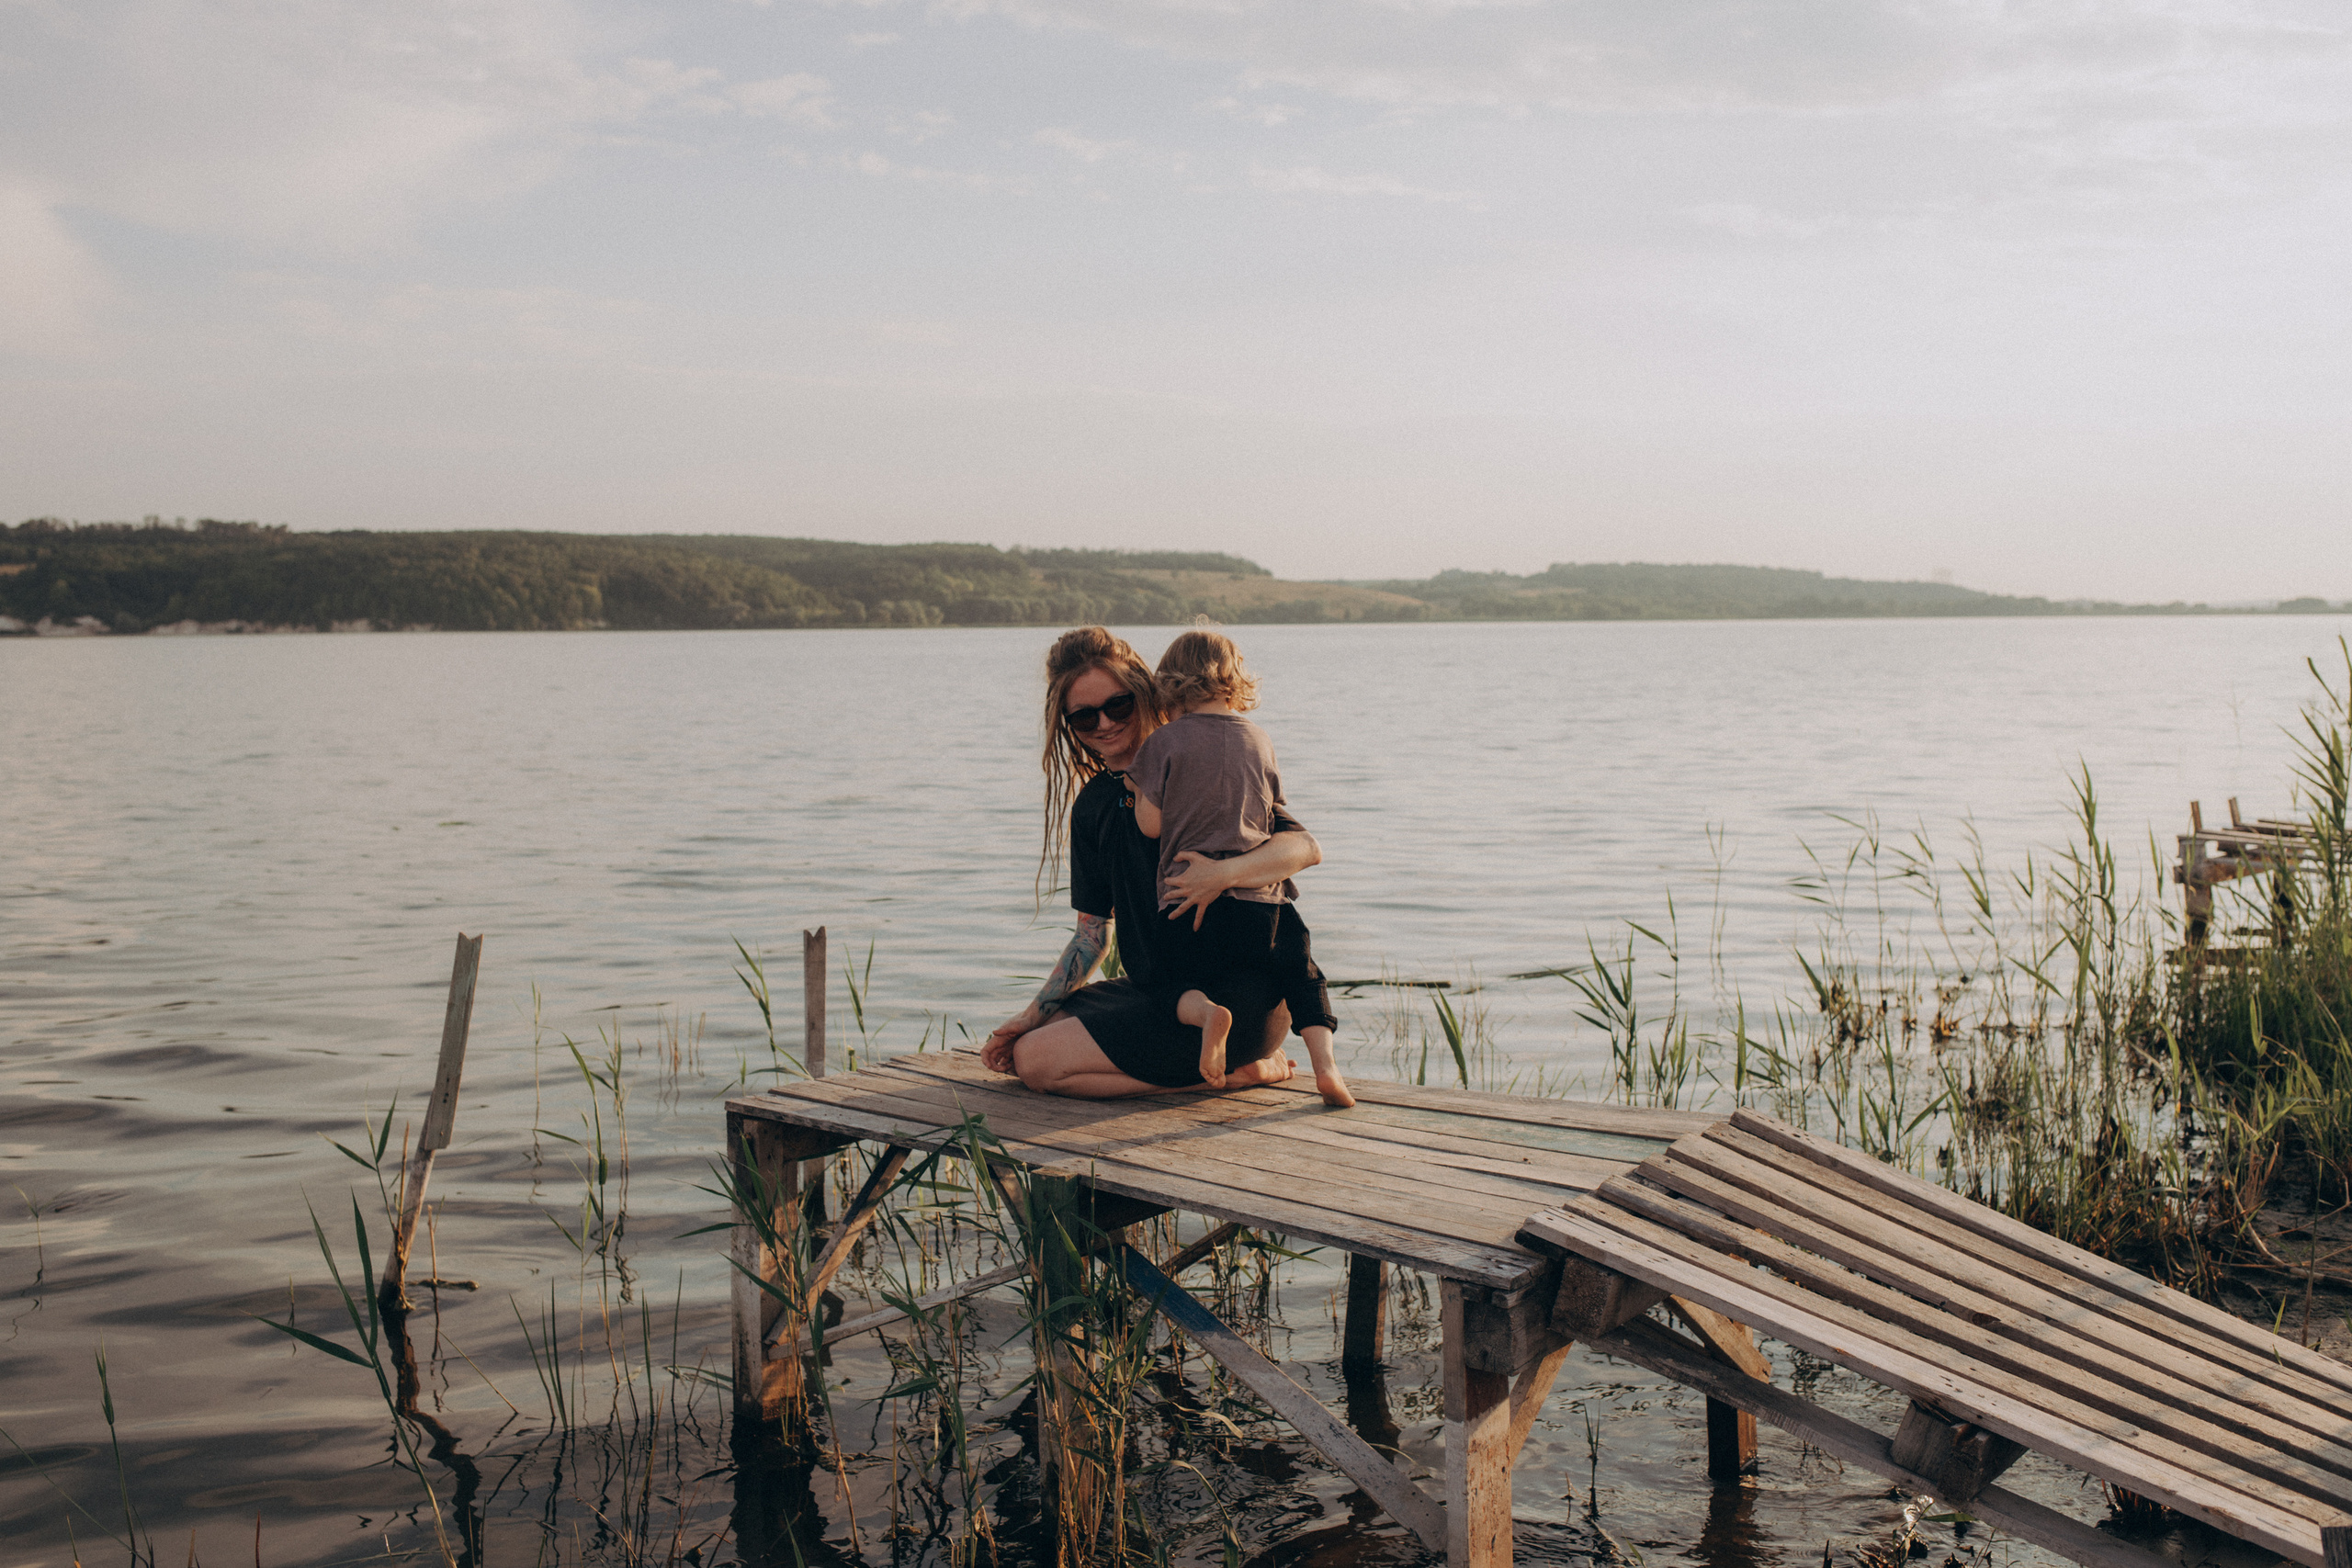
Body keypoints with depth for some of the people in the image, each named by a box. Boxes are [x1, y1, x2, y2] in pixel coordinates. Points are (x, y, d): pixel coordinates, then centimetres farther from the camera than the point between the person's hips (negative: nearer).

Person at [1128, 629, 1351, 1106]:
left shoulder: (1164, 742, -2)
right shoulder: (1260, 740, 9)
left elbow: (1151, 824, -2)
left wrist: (1139, 788, 15)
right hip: (1264, 895, 3)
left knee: (1172, 984, 14)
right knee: (1303, 976, 20)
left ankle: (1207, 1012, -19)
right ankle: (1326, 1063, -1)